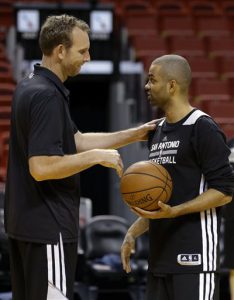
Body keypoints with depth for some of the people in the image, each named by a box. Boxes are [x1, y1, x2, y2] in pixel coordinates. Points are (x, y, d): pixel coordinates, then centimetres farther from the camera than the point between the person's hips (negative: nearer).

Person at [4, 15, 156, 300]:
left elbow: (76, 141, 19)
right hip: (48, 227, -10)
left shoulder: (30, 87, 13)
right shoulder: (47, 96, -19)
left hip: (25, 221, 10)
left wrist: (134, 134, 16)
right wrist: (97, 156, -16)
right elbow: (41, 167, -27)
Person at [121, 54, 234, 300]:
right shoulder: (157, 132, 18)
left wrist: (174, 212, -23)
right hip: (160, 256, 9)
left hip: (194, 256, -9)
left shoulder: (203, 129, -9)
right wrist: (133, 233, 14)